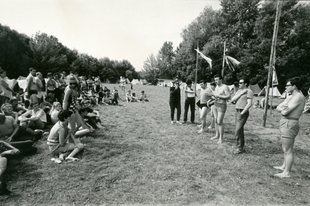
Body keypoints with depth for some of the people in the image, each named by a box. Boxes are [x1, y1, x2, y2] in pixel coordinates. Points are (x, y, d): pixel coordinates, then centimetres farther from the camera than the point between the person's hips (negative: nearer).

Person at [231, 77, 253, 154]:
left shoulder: (249, 91, -10)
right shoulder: (239, 91, 15)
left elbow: (249, 104, -18)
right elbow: (232, 100, 3)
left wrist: (242, 113, -20)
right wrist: (241, 94, -6)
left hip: (243, 113, -8)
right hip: (237, 111, 8)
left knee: (238, 131, -10)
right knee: (240, 131, 12)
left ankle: (240, 148, 2)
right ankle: (242, 147, 22)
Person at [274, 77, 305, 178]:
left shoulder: (298, 97, -16)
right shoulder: (290, 97, 15)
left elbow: (285, 112, -22)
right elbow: (278, 107, 11)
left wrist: (283, 109, 0)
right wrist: (283, 109, -10)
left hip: (290, 124, -10)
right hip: (285, 123, 10)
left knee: (288, 150, -3)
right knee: (286, 148, 22)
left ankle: (287, 172, 6)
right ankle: (284, 166, 37)